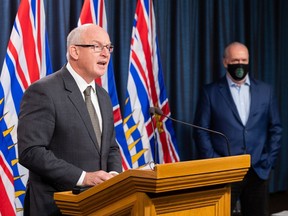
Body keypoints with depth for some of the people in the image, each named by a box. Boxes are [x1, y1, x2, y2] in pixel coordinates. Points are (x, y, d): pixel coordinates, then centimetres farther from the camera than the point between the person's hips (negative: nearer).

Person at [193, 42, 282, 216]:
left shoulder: (265, 90, 9)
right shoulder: (210, 92, 1)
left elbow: (276, 128, 11)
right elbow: (201, 131, 0)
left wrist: (269, 160, 2)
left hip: (258, 170, 3)